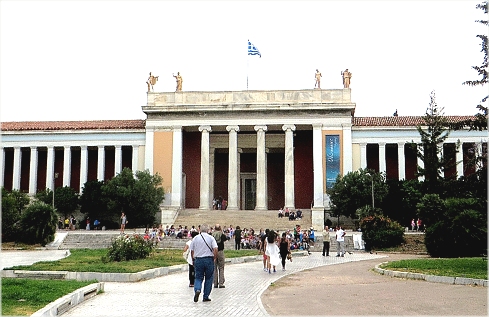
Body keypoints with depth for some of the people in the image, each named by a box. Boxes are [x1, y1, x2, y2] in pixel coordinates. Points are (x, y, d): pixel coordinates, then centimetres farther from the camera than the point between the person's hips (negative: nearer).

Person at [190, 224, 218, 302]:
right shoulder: (211, 238, -2)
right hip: (209, 260, -1)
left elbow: (192, 251, 5)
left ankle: (197, 290, -18)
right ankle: (206, 297, 12)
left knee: (198, 277, 11)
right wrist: (214, 258, 1)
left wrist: (193, 260, 16)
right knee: (208, 278, 11)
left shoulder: (195, 238, 3)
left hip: (198, 260, 1)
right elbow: (215, 249, -12)